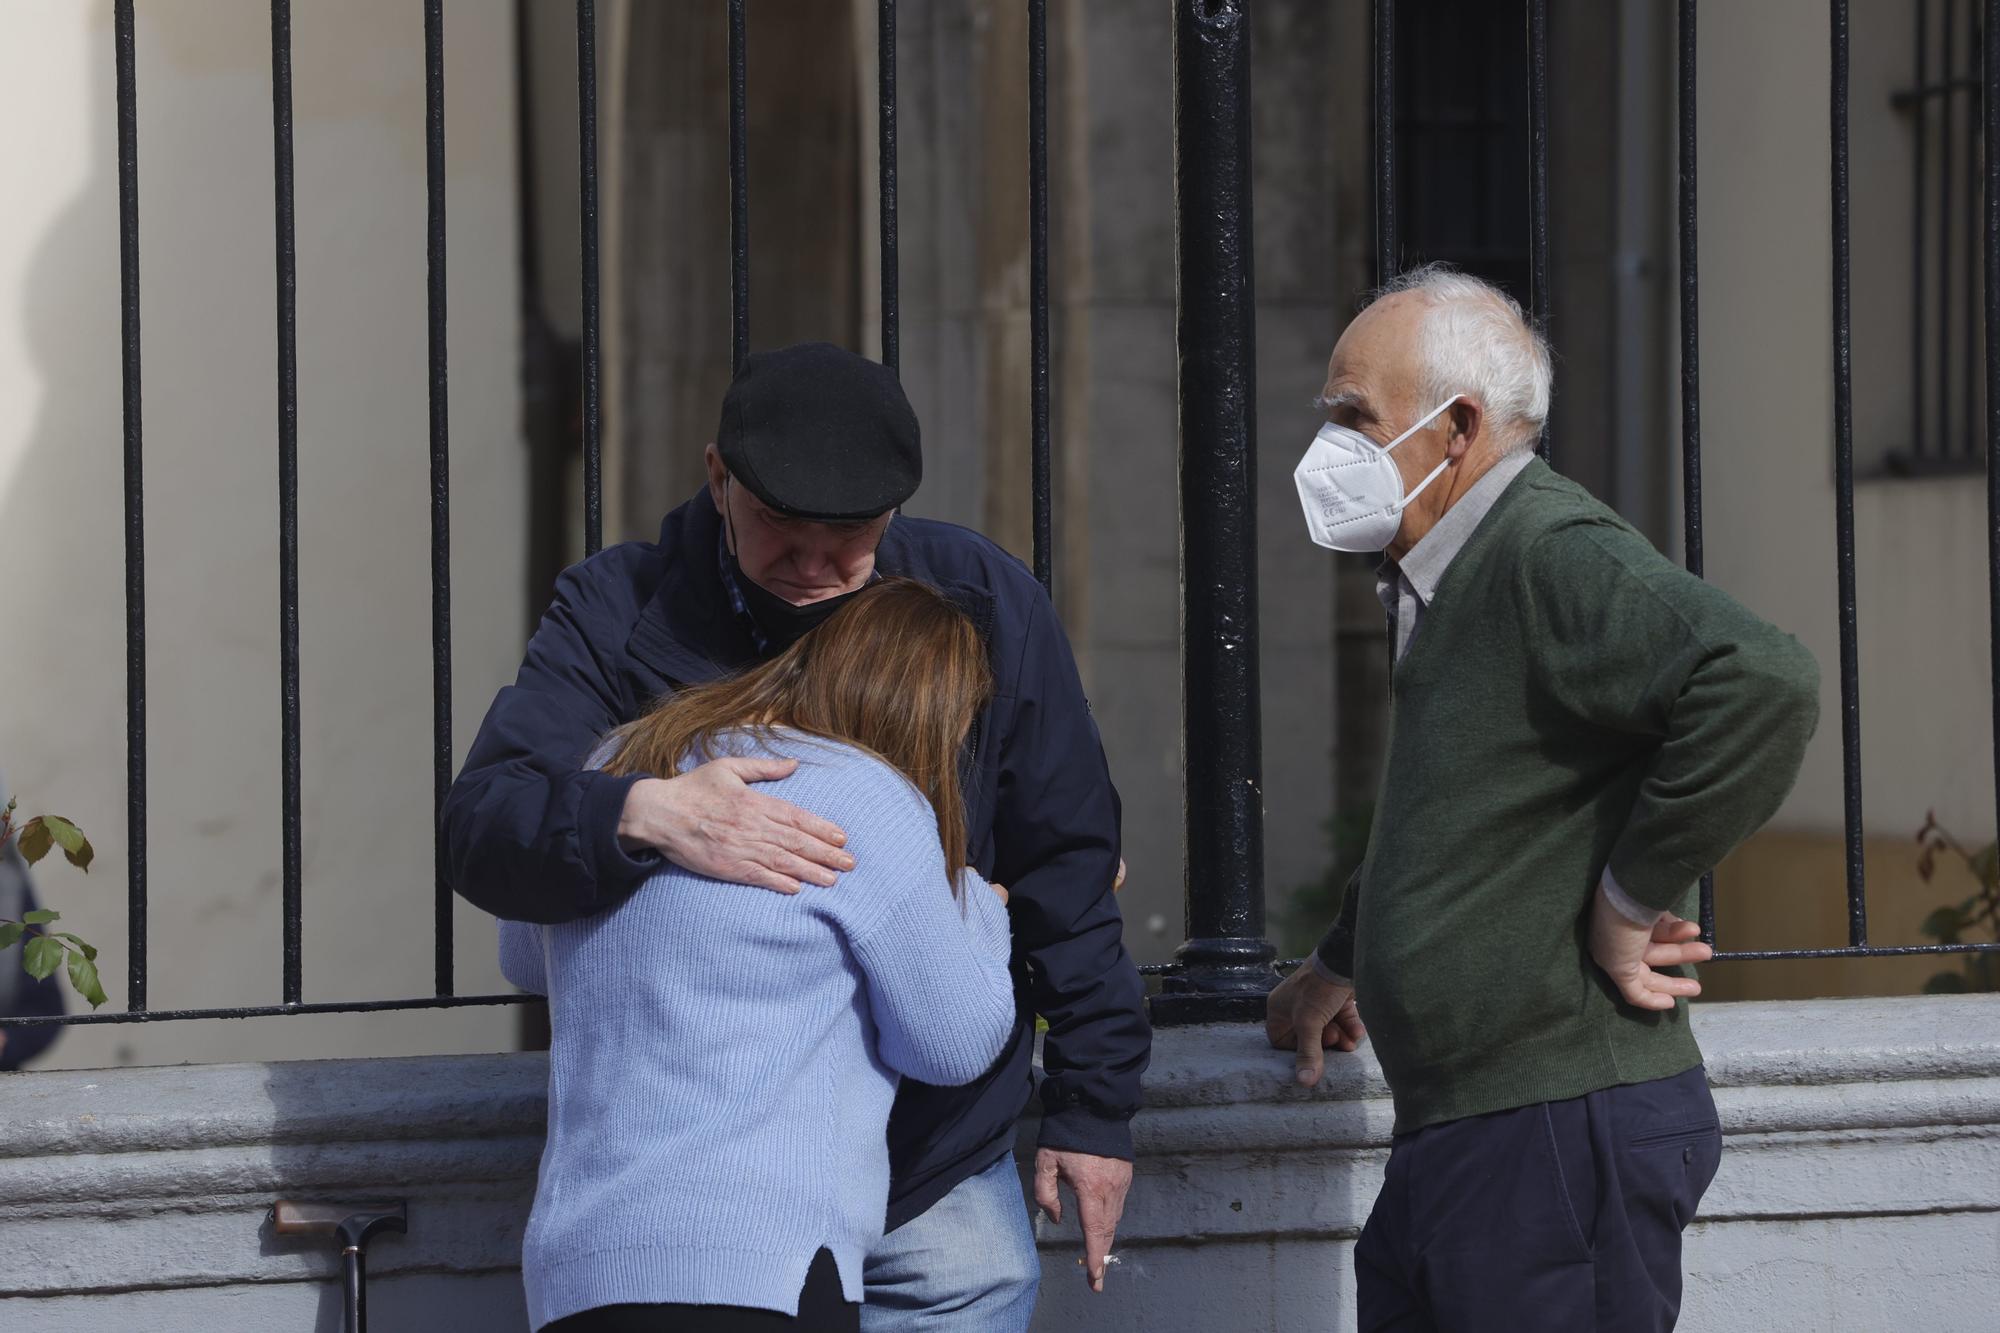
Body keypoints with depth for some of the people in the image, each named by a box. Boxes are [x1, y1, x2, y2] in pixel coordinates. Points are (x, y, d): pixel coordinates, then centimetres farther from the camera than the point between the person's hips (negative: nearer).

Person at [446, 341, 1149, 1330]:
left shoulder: (982, 603, -1)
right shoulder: (617, 611, -5)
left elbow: (1066, 868, 5)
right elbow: (483, 825, -17)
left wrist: (1092, 1106, 5)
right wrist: (644, 817, -37)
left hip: (940, 1184, 1)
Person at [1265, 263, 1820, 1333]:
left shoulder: (1554, 555, -16)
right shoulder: (1440, 583, 18)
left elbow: (1763, 684, -33)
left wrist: (1631, 900, -23)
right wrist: (1339, 967, 47)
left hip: (1565, 1132, -10)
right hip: (1452, 1128, 10)